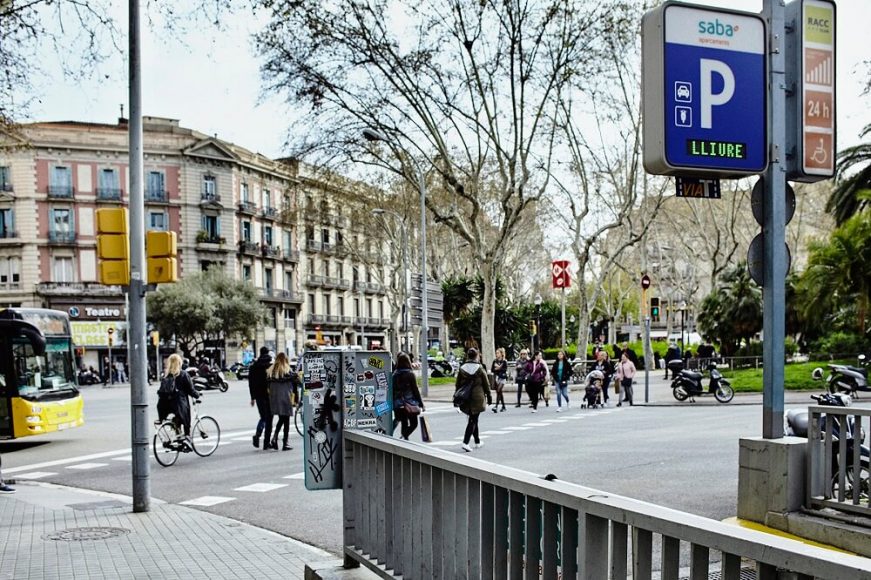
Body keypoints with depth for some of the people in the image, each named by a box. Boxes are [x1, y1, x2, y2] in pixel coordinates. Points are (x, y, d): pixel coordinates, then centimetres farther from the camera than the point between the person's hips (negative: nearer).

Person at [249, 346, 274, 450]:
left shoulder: (253, 367, 4)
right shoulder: (272, 366, -7)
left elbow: (251, 383, 7)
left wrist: (253, 397, 12)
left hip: (259, 395, 3)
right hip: (270, 395, -3)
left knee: (263, 417, 15)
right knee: (269, 419, 5)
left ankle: (257, 435, -9)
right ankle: (266, 443, 3)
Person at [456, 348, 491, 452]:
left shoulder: (462, 368, 1)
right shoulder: (480, 368, -7)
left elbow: (458, 384, 5)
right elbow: (486, 384, -2)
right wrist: (489, 396, 9)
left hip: (466, 399, 4)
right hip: (477, 397, -4)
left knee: (473, 419, 17)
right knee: (473, 420, -2)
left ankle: (477, 442, 28)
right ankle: (465, 442, -14)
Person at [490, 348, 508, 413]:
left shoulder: (504, 361, -3)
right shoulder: (495, 361, 11)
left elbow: (505, 369, -12)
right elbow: (492, 369, 7)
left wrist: (499, 368, -10)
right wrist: (497, 368, -9)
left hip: (502, 378, -5)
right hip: (496, 377, 5)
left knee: (498, 391, -16)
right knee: (500, 392, 9)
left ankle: (496, 405, -22)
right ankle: (503, 406, 18)